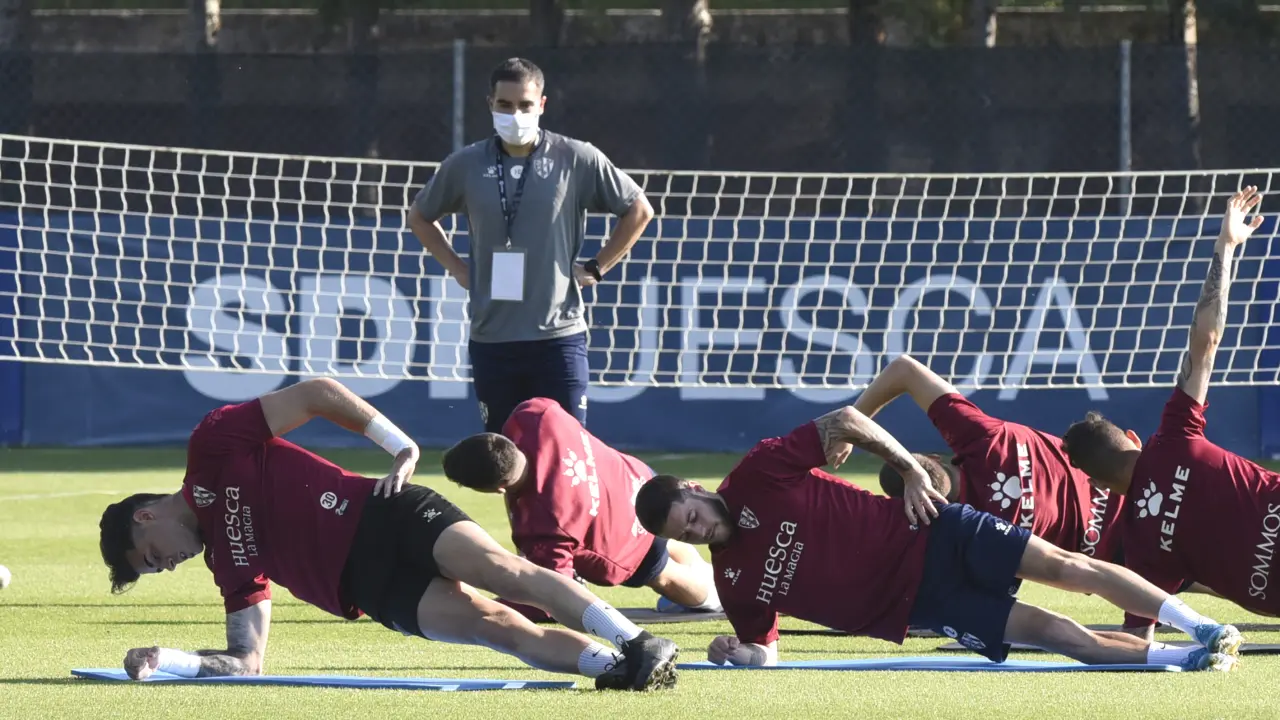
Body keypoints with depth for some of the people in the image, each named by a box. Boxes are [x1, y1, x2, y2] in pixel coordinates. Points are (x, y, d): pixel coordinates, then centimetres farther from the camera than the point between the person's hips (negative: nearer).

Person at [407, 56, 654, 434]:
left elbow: (639, 210, 8)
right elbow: (421, 216, 22)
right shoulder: (465, 165, 5)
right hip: (491, 338, 3)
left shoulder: (577, 159, -2)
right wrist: (456, 267, 11)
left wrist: (596, 268, 3)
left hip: (558, 336, -3)